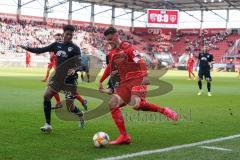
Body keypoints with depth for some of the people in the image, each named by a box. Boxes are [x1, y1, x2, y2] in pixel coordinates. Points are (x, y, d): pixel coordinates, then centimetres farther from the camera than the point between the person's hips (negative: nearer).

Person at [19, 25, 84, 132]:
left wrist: (75, 70, -35)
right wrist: (27, 48, -2)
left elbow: (80, 65, -13)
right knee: (46, 96, -16)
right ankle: (48, 125, -8)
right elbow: (41, 50, 8)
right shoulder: (57, 45, 6)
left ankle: (81, 115, 34)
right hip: (58, 77, 5)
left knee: (70, 107, -3)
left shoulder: (75, 48, -7)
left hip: (70, 79, -4)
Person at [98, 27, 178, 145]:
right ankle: (124, 136, -6)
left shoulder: (127, 47, -7)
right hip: (124, 82, 8)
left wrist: (145, 75, -33)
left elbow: (140, 61, -19)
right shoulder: (112, 53, 16)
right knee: (112, 104, -8)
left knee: (135, 104, -31)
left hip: (137, 79, -8)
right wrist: (101, 81, 31)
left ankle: (164, 111, -11)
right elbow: (109, 67, 32)